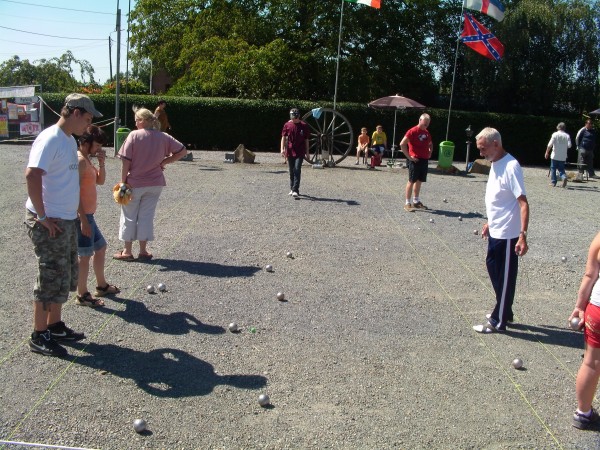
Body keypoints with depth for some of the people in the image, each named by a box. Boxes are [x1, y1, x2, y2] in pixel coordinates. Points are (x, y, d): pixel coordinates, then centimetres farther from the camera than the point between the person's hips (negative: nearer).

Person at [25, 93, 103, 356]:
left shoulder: (70, 140, 12)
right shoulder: (50, 139, -17)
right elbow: (31, 176, -28)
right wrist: (43, 217, -24)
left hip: (66, 220, 9)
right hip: (49, 223, -9)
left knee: (66, 276, 17)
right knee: (51, 279, -1)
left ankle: (55, 326, 31)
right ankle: (39, 337, 12)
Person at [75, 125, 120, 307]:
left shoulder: (87, 159, 12)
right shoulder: (80, 161, -17)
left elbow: (100, 181, 18)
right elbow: (75, 192, -22)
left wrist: (102, 163, 2)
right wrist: (83, 220, -23)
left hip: (88, 215, 10)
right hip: (82, 216, -10)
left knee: (101, 247, 20)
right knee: (85, 255, -1)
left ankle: (102, 286, 34)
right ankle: (82, 295, 10)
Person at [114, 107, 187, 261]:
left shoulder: (134, 135, -12)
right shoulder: (163, 137, -1)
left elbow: (126, 161, -13)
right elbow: (182, 151, 2)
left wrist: (123, 181, -6)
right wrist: (164, 162, 3)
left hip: (134, 183, -3)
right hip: (155, 184, 3)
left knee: (129, 216, 11)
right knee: (147, 216, 12)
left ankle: (127, 251, 19)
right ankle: (143, 251, 16)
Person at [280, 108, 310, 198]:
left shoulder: (304, 125, -2)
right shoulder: (287, 125, 1)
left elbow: (306, 139, 4)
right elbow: (283, 137, 1)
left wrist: (307, 152, 6)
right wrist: (282, 149, -11)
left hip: (300, 152, -2)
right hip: (290, 151, 2)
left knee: (297, 170, -12)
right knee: (291, 171, 11)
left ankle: (295, 190, -13)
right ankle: (292, 189, 23)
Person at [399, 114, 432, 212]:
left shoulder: (427, 132, 13)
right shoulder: (413, 131, -11)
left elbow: (430, 144, 31)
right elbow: (402, 144, -17)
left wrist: (430, 153, 14)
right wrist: (409, 156, -16)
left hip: (424, 160, 7)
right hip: (415, 160, -7)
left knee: (419, 181, 13)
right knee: (411, 181, -6)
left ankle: (416, 201, 22)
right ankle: (407, 203, -2)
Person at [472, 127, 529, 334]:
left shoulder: (511, 167, -20)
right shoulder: (495, 164, 7)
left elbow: (523, 203, -24)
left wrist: (523, 235, -29)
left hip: (507, 234, -9)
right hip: (495, 231, 9)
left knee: (505, 277, 4)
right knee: (494, 268, 21)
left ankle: (498, 321, 18)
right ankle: (504, 311, 38)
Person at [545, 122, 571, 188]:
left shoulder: (555, 134, -6)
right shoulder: (567, 136, 0)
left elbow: (550, 145, -12)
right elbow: (569, 145, -6)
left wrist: (547, 152, -2)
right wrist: (564, 147, 16)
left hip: (555, 156, -2)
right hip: (563, 157, 2)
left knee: (553, 169, 9)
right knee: (561, 169, 11)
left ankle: (553, 182, 9)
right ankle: (564, 177, -17)